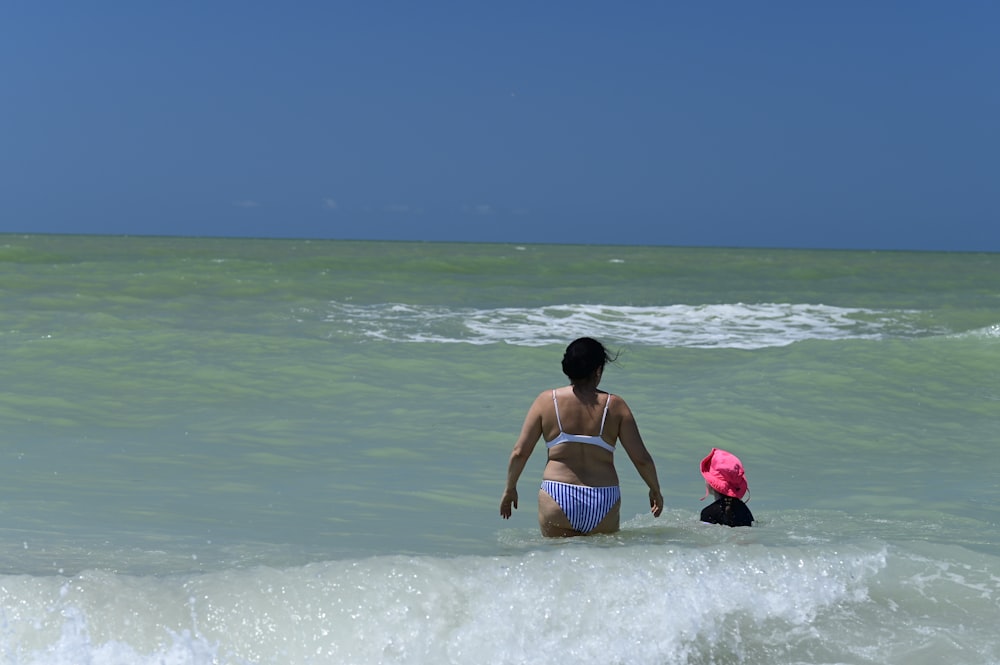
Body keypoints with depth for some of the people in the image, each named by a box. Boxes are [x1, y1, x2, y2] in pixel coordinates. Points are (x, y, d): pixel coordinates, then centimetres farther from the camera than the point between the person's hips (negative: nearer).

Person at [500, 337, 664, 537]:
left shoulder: (546, 401, 4)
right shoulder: (615, 405, 3)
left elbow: (519, 452, 5)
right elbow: (641, 458, 3)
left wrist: (510, 489, 19)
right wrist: (655, 490, 20)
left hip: (557, 500, 0)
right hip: (603, 505, 0)